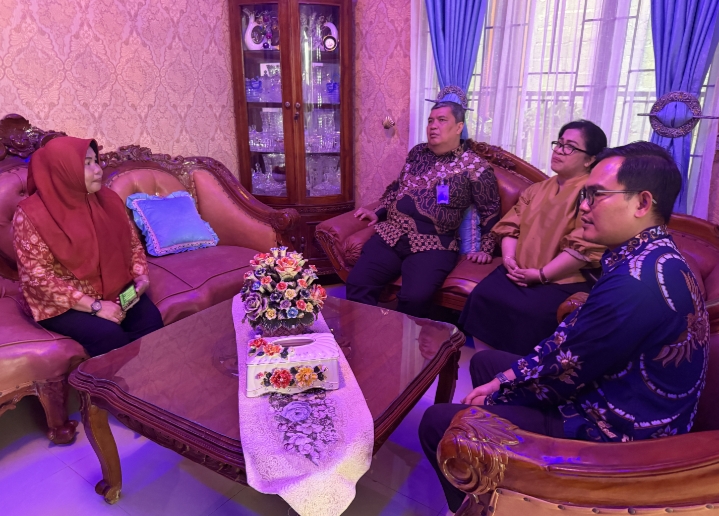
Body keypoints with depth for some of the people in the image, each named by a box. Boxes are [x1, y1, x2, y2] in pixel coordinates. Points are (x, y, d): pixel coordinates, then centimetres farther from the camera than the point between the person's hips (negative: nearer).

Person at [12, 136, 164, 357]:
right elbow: (39, 278, -16)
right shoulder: (31, 215, -14)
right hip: (62, 302, -4)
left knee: (151, 320, -23)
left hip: (113, 289, 4)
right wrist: (95, 306, -22)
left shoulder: (107, 199, 1)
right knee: (109, 335, -29)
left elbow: (132, 243, 11)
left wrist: (141, 277, -8)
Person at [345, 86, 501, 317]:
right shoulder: (417, 152, 16)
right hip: (391, 233, 5)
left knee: (414, 298, -28)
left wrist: (485, 248, -4)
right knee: (357, 284, -14)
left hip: (433, 244, -4)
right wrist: (378, 212, 15)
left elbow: (490, 212, 5)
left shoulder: (475, 166, 2)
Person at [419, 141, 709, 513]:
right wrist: (507, 378, 1)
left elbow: (565, 372, -22)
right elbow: (569, 337, 6)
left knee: (437, 423, -9)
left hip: (612, 434, -10)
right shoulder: (655, 258, 4)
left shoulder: (635, 281, -30)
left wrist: (498, 393, -4)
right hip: (610, 401, 10)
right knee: (485, 361, 21)